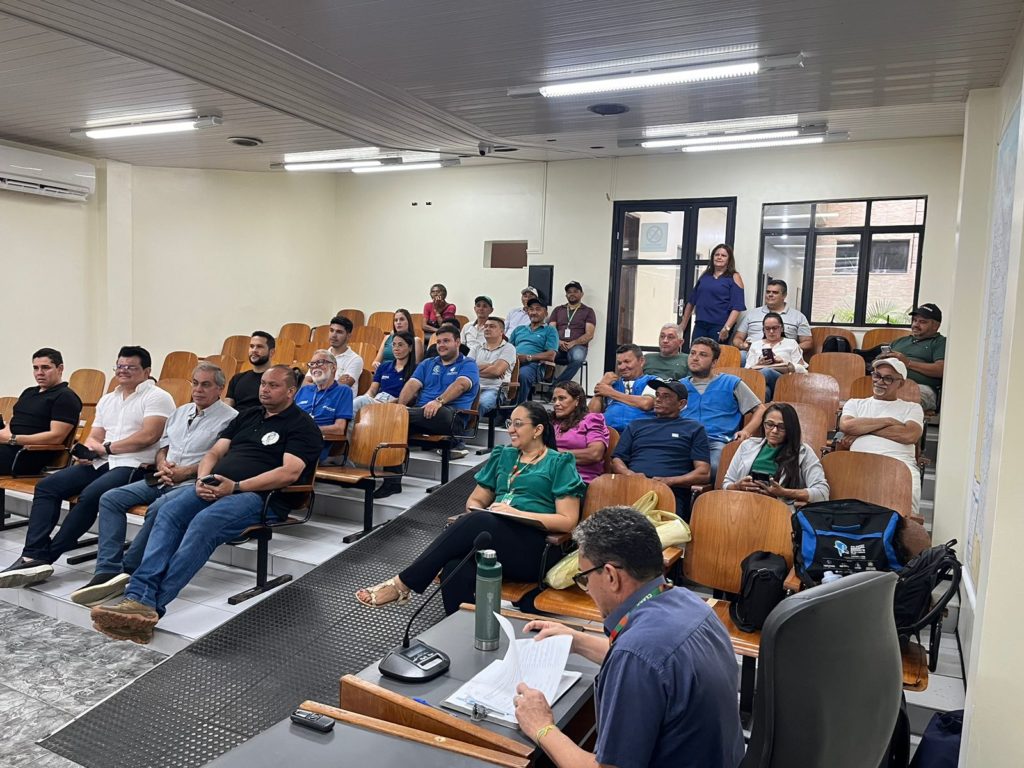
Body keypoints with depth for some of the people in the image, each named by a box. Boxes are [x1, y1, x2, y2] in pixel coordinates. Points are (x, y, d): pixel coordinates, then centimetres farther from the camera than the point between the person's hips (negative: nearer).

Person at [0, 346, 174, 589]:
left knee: (90, 494, -31)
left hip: (132, 466, -8)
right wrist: (87, 451, -4)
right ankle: (33, 556, -16)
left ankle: (45, 557, -19)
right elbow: (94, 437, 20)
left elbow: (148, 436, -14)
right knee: (46, 486, -9)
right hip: (100, 463, 8)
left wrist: (107, 447, -8)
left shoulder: (156, 397, -2)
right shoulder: (107, 399, 24)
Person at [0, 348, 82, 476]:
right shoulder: (28, 392, 26)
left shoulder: (65, 397, -3)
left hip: (31, 455, -8)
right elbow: (13, 422, 22)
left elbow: (56, 436, -14)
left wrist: (12, 439, -16)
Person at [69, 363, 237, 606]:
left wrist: (184, 472, -15)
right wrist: (162, 465, 2)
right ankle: (107, 572, -18)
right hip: (163, 480, 8)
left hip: (193, 483, -8)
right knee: (110, 499, -9)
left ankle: (127, 570, -21)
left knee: (159, 508, -35)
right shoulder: (180, 412, 23)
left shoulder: (229, 417, -3)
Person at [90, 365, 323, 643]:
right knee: (169, 511, -22)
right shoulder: (247, 416, 25)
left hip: (258, 495, -6)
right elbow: (214, 453, 21)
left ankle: (152, 603, -35)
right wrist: (203, 479, -3)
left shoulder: (302, 425, 2)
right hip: (215, 486, 6)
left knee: (204, 523, -33)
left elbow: (290, 472, -12)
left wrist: (236, 486, -18)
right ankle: (139, 594, -34)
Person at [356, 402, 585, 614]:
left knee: (477, 523, -33)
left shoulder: (560, 463, 6)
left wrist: (518, 513, -13)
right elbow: (475, 500, 22)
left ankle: (402, 584, -26)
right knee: (456, 572, -32)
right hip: (494, 537, 4)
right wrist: (477, 513, -3)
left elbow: (568, 521, -2)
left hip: (533, 550, -4)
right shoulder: (503, 455, 22)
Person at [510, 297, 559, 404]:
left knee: (523, 374, -40)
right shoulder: (519, 329, 32)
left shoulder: (550, 331, 16)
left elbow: (551, 356, 1)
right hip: (513, 362, 3)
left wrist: (528, 357, -11)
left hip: (533, 364, -3)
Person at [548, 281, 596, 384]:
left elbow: (589, 335, 2)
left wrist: (573, 343, -13)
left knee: (577, 357, -40)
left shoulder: (588, 311, 13)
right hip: (558, 346, 2)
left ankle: (556, 384, -28)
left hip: (577, 346, -2)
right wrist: (558, 342, -9)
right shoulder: (558, 310, 22)